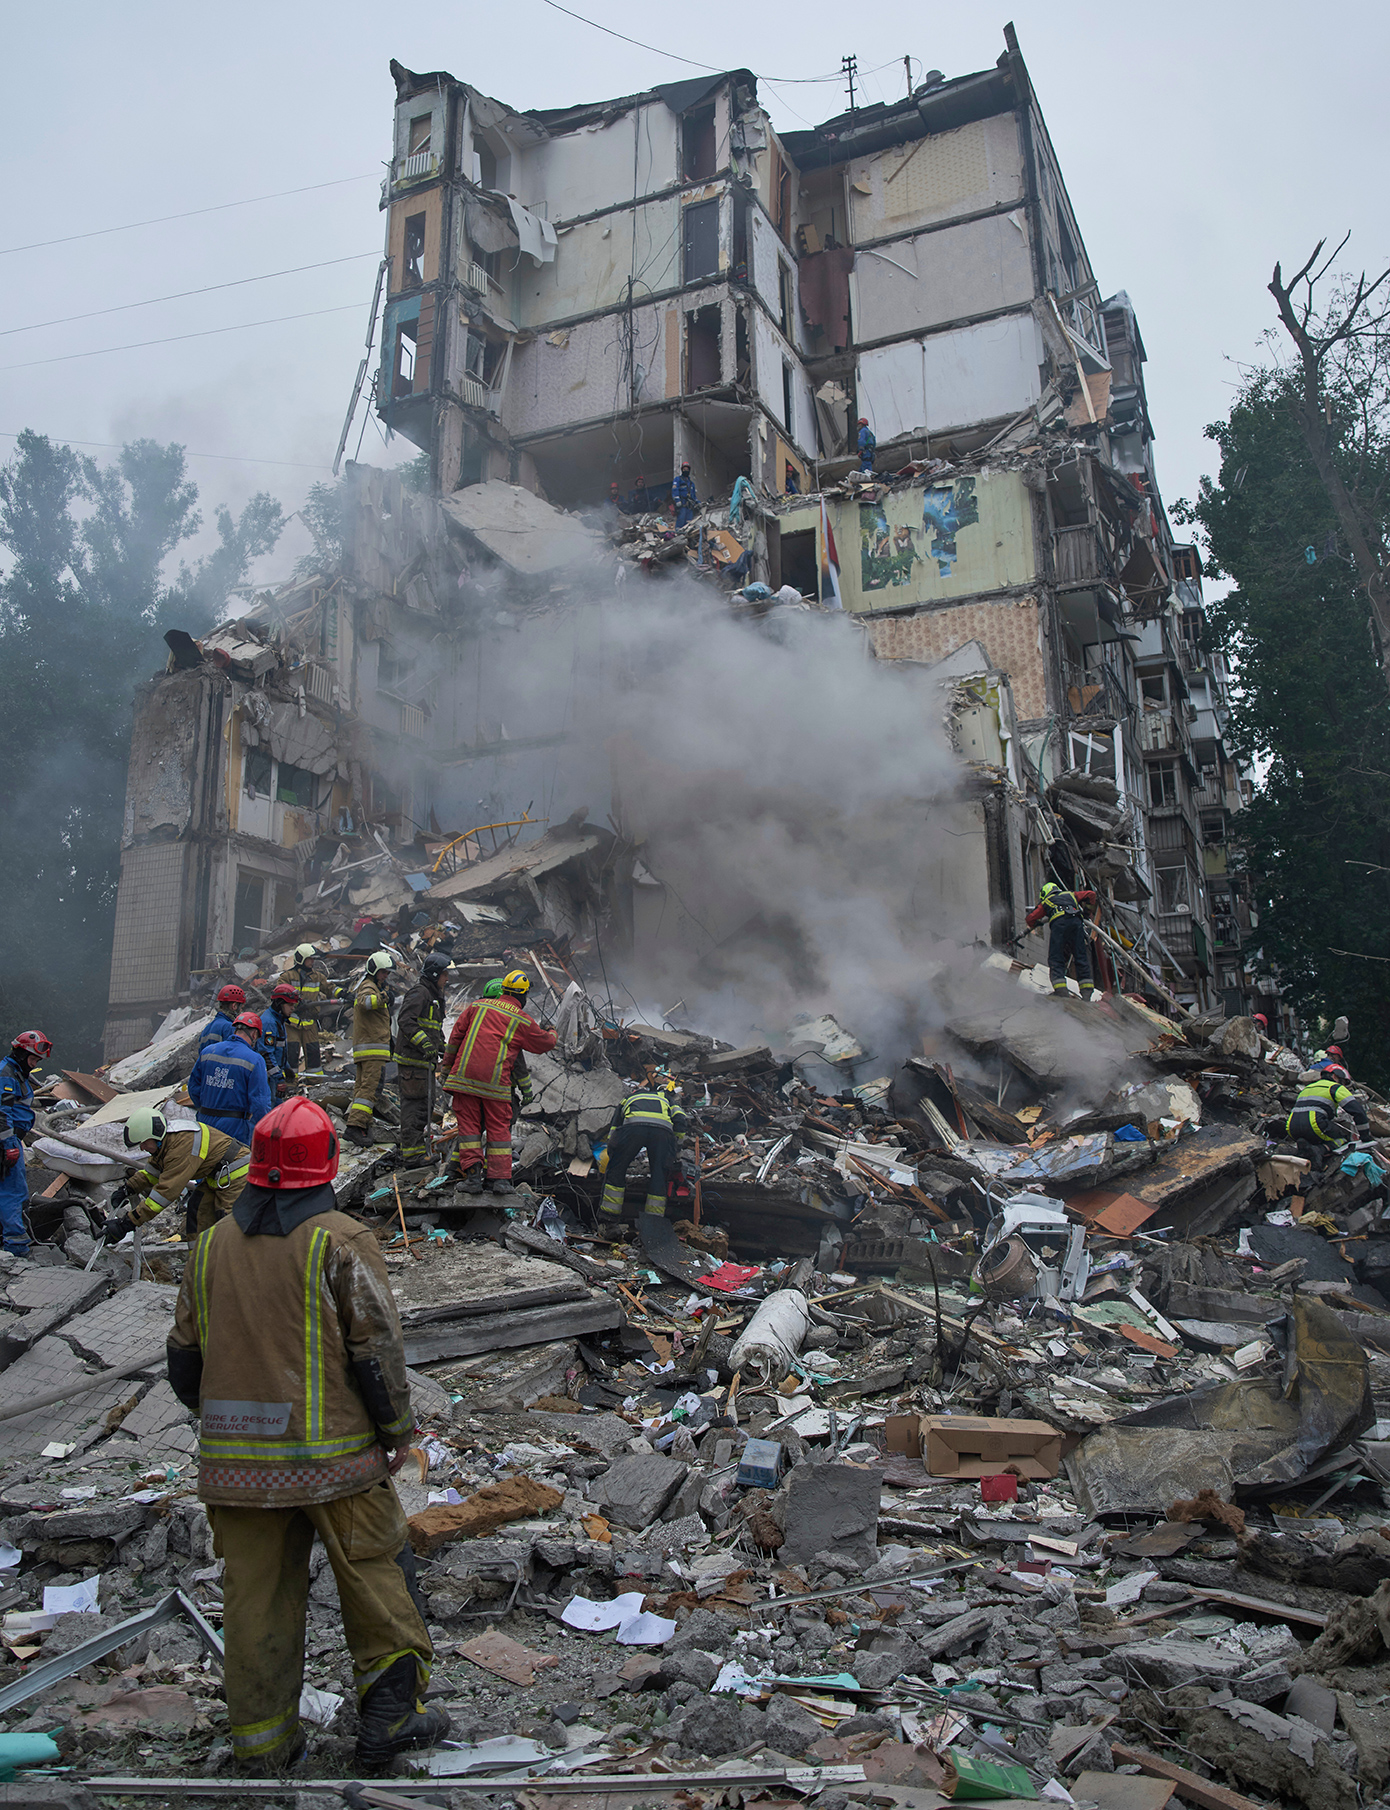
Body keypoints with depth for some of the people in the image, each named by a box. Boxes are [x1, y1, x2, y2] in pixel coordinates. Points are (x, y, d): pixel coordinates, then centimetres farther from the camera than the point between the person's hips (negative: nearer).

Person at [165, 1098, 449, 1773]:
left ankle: (262, 1741, 25)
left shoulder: (212, 1245, 5)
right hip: (331, 1453, -5)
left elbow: (184, 1356, 12)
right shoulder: (342, 1240, -11)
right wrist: (397, 1428, 0)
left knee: (255, 1592, 15)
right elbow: (377, 1346, -12)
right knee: (375, 1574, 11)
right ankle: (389, 1716, 19)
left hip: (234, 1461, 5)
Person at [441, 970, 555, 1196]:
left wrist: (447, 1069, 19)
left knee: (469, 1124, 7)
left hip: (465, 1075, 2)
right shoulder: (523, 1021, 6)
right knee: (499, 1127, 8)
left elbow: (455, 1037, 12)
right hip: (496, 1082, -1)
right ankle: (501, 1179, 7)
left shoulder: (478, 1006, 12)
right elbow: (545, 1042, 21)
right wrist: (553, 1034, 45)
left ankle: (472, 1175, 0)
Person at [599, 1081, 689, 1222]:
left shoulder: (626, 1099, 42)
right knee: (659, 1174, 14)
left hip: (634, 1126, -1)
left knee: (615, 1168, 16)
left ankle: (610, 1211, 17)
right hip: (663, 1129, 1)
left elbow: (613, 1132, 39)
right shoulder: (665, 1098, 42)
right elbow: (681, 1120, 24)